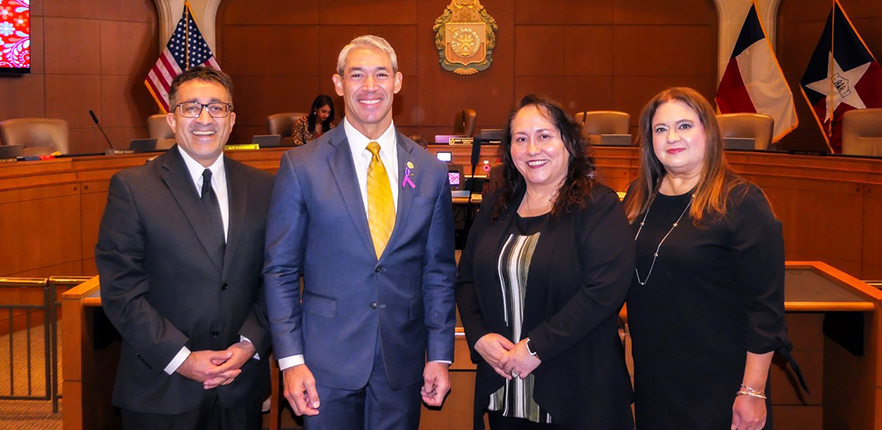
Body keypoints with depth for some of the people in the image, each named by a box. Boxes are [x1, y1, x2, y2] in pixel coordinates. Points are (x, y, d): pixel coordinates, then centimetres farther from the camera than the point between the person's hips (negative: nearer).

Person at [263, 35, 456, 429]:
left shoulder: (430, 171, 3)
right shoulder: (300, 165, -4)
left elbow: (439, 271, 6)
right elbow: (280, 270, -3)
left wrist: (440, 355, 3)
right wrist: (290, 360, -7)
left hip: (403, 363, 2)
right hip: (327, 360, -2)